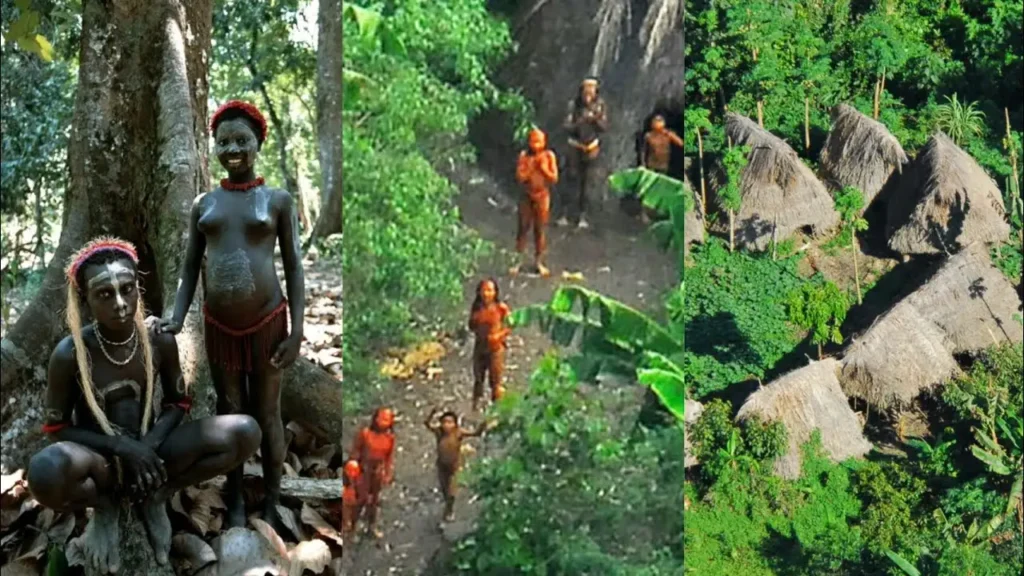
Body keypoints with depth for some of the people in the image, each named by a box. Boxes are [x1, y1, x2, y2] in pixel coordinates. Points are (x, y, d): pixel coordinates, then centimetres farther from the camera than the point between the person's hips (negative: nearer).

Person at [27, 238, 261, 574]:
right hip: (98, 459, -3)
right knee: (46, 471, -41)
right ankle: (105, 506, -3)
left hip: (148, 452, 3)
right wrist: (121, 447, -23)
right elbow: (56, 429, -10)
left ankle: (156, 497, 1)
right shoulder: (69, 355, -19)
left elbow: (179, 403, 3)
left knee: (245, 433, -20)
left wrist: (152, 442, -18)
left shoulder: (160, 340, -11)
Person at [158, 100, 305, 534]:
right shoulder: (203, 204, 8)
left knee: (267, 414, 7)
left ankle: (272, 504, 18)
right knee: (229, 413, 11)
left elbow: (294, 268, -2)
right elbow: (190, 268, 9)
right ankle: (234, 502, 22)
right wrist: (176, 319, -6)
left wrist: (297, 331, -10)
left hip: (267, 324, -3)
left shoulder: (278, 200, 0)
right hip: (219, 327, 3)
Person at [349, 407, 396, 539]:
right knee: (361, 499, -4)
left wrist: (389, 474, 3)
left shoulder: (390, 437, -6)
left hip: (379, 471, 5)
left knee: (375, 500, 17)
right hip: (363, 470, -4)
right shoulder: (365, 433, -18)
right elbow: (355, 452, -11)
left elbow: (390, 457, 3)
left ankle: (372, 526, 33)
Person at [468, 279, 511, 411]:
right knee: (478, 378, 10)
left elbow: (510, 326, -6)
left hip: (496, 348, -3)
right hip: (480, 347, 4)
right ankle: (476, 404, 18)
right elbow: (471, 326, 9)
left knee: (495, 380, 2)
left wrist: (499, 335, -19)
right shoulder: (476, 308, -1)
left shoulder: (501, 308, -12)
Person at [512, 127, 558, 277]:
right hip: (527, 196, 0)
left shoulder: (549, 156, -7)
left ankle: (539, 262, 18)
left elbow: (554, 178, -9)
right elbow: (519, 177, -13)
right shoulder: (524, 156, -8)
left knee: (540, 230, 7)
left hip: (542, 196, 0)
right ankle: (518, 262, 13)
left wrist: (544, 168, -20)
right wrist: (531, 167, -22)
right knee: (523, 228, 5)